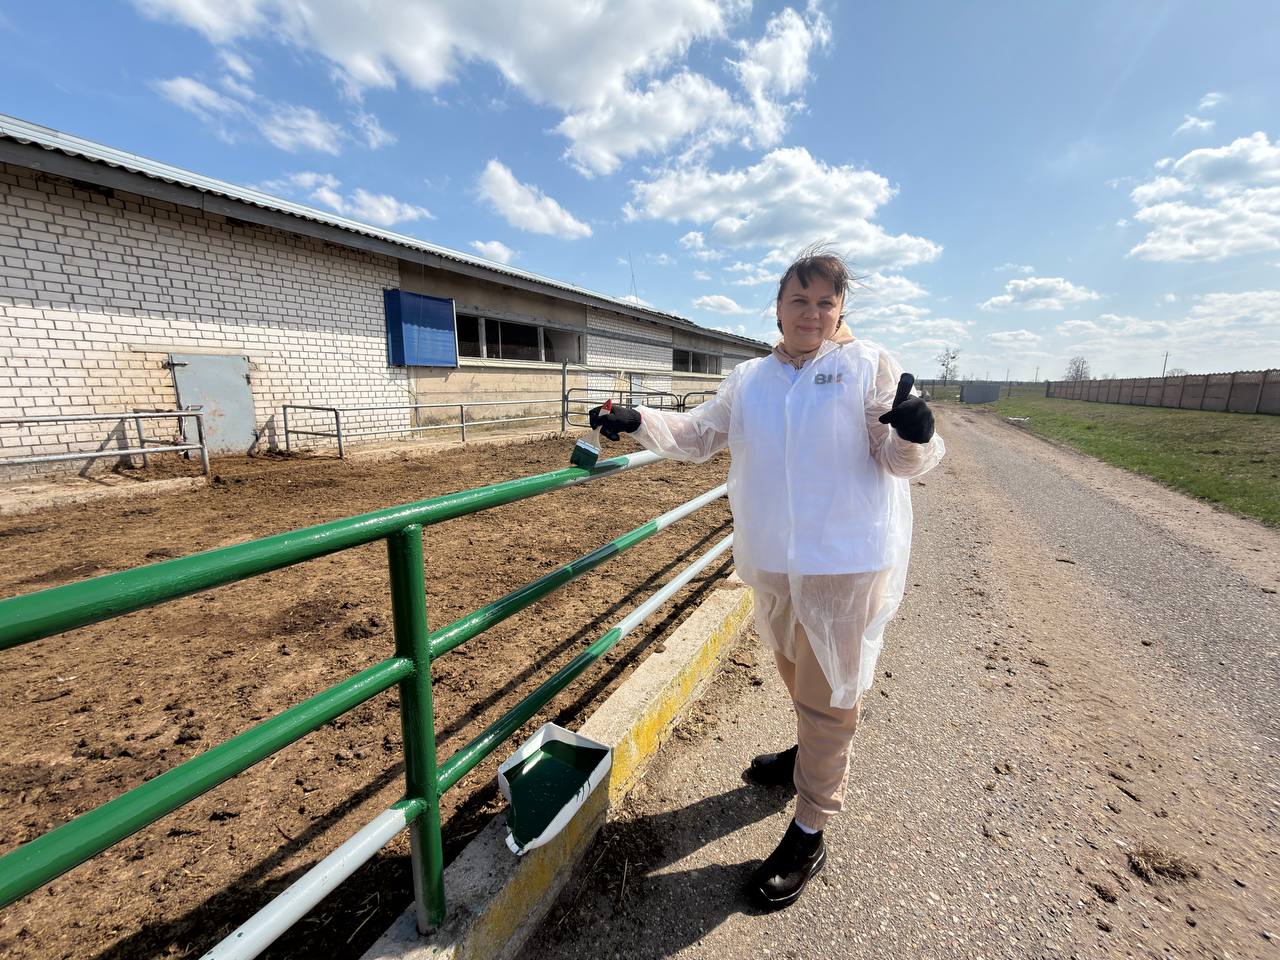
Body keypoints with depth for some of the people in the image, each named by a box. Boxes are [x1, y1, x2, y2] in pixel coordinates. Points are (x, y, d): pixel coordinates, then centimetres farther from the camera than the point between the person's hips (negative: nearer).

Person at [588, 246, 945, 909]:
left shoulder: (868, 366, -5)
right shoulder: (749, 379, 6)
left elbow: (902, 460, -8)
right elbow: (697, 435, 9)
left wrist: (913, 434, -30)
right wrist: (637, 422, -5)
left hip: (845, 563, -4)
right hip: (772, 562, 5)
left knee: (828, 694, 7)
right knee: (794, 670, 25)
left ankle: (809, 832, 27)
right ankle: (810, 753, 55)